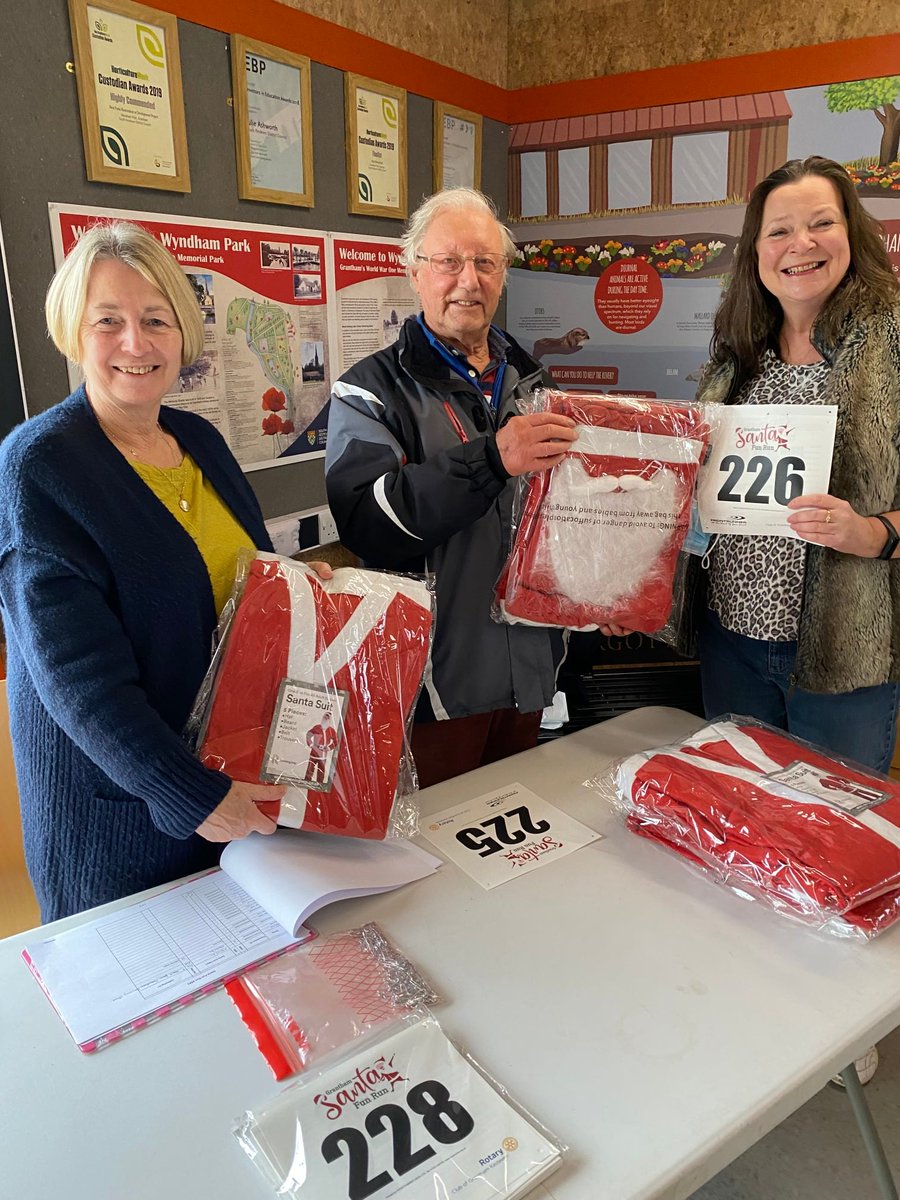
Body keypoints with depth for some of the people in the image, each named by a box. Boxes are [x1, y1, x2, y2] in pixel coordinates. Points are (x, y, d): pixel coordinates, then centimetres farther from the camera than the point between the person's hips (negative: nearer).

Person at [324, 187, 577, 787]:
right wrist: (490, 460, -32)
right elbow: (366, 522, -23)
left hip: (530, 668, 6)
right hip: (435, 680, -5)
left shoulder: (531, 382, 12)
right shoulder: (373, 390, -7)